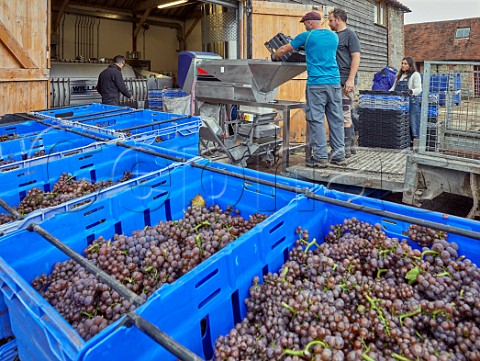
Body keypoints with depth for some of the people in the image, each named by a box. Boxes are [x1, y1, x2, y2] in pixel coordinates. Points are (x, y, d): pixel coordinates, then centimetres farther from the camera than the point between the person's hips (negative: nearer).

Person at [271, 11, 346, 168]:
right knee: (336, 120, 6)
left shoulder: (307, 36, 2)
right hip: (334, 83, 5)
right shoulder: (334, 36, 17)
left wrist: (273, 57, 32)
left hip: (316, 83, -5)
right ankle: (339, 156, 10)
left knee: (316, 120, -3)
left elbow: (283, 50, 11)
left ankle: (320, 157, -4)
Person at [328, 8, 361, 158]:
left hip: (345, 82, -8)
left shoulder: (350, 34, -3)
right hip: (335, 81, 8)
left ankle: (346, 148, -3)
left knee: (344, 115, -8)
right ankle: (351, 145, 18)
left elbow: (356, 57, -10)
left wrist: (350, 79, -19)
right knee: (346, 115, 11)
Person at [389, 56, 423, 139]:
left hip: (412, 102, -5)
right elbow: (393, 88, 19)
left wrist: (411, 91, -30)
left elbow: (419, 89, -10)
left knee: (413, 124, -7)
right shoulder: (399, 75, 20)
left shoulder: (415, 75, 1)